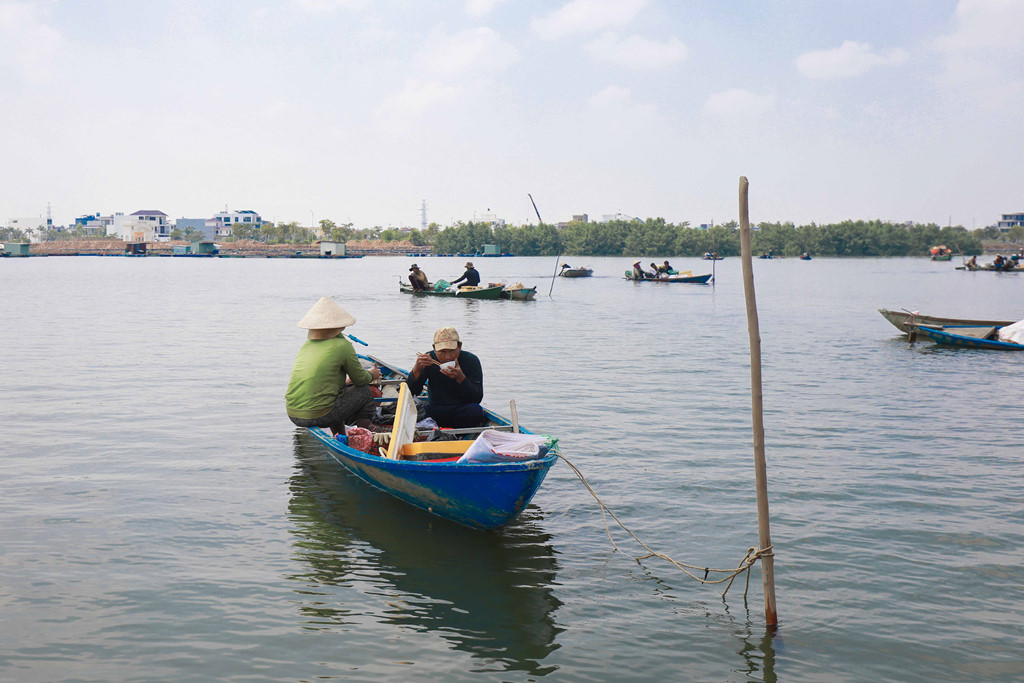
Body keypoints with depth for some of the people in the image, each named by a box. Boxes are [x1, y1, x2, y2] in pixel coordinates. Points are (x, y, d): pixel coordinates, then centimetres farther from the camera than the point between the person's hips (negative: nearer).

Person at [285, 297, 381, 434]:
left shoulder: (306, 345, 13)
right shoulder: (342, 345, -5)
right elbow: (361, 379, 5)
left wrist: (345, 381, 42)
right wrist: (371, 375, 28)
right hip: (318, 416, -7)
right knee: (365, 392, 13)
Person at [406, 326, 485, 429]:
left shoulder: (471, 360, -8)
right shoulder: (429, 360, -4)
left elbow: (477, 399, -16)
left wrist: (461, 378, -31)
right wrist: (416, 370, -26)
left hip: (462, 411, 0)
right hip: (435, 411, 0)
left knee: (476, 411, -34)